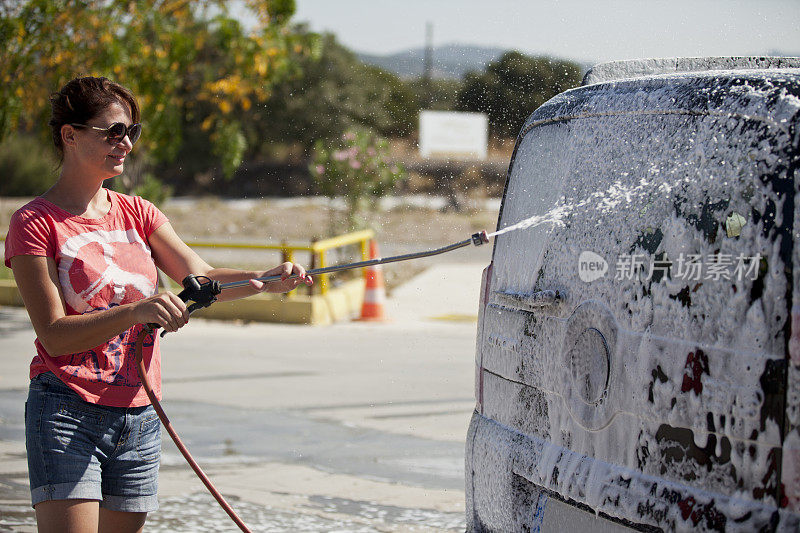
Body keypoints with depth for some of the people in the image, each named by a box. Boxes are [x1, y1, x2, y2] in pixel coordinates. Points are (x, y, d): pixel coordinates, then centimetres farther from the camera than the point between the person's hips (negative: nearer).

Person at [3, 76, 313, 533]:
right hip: (68, 413, -6)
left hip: (139, 417, 6)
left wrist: (266, 281, -19)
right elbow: (54, 335, -13)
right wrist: (137, 311, -26)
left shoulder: (138, 214, 14)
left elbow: (200, 277, -1)